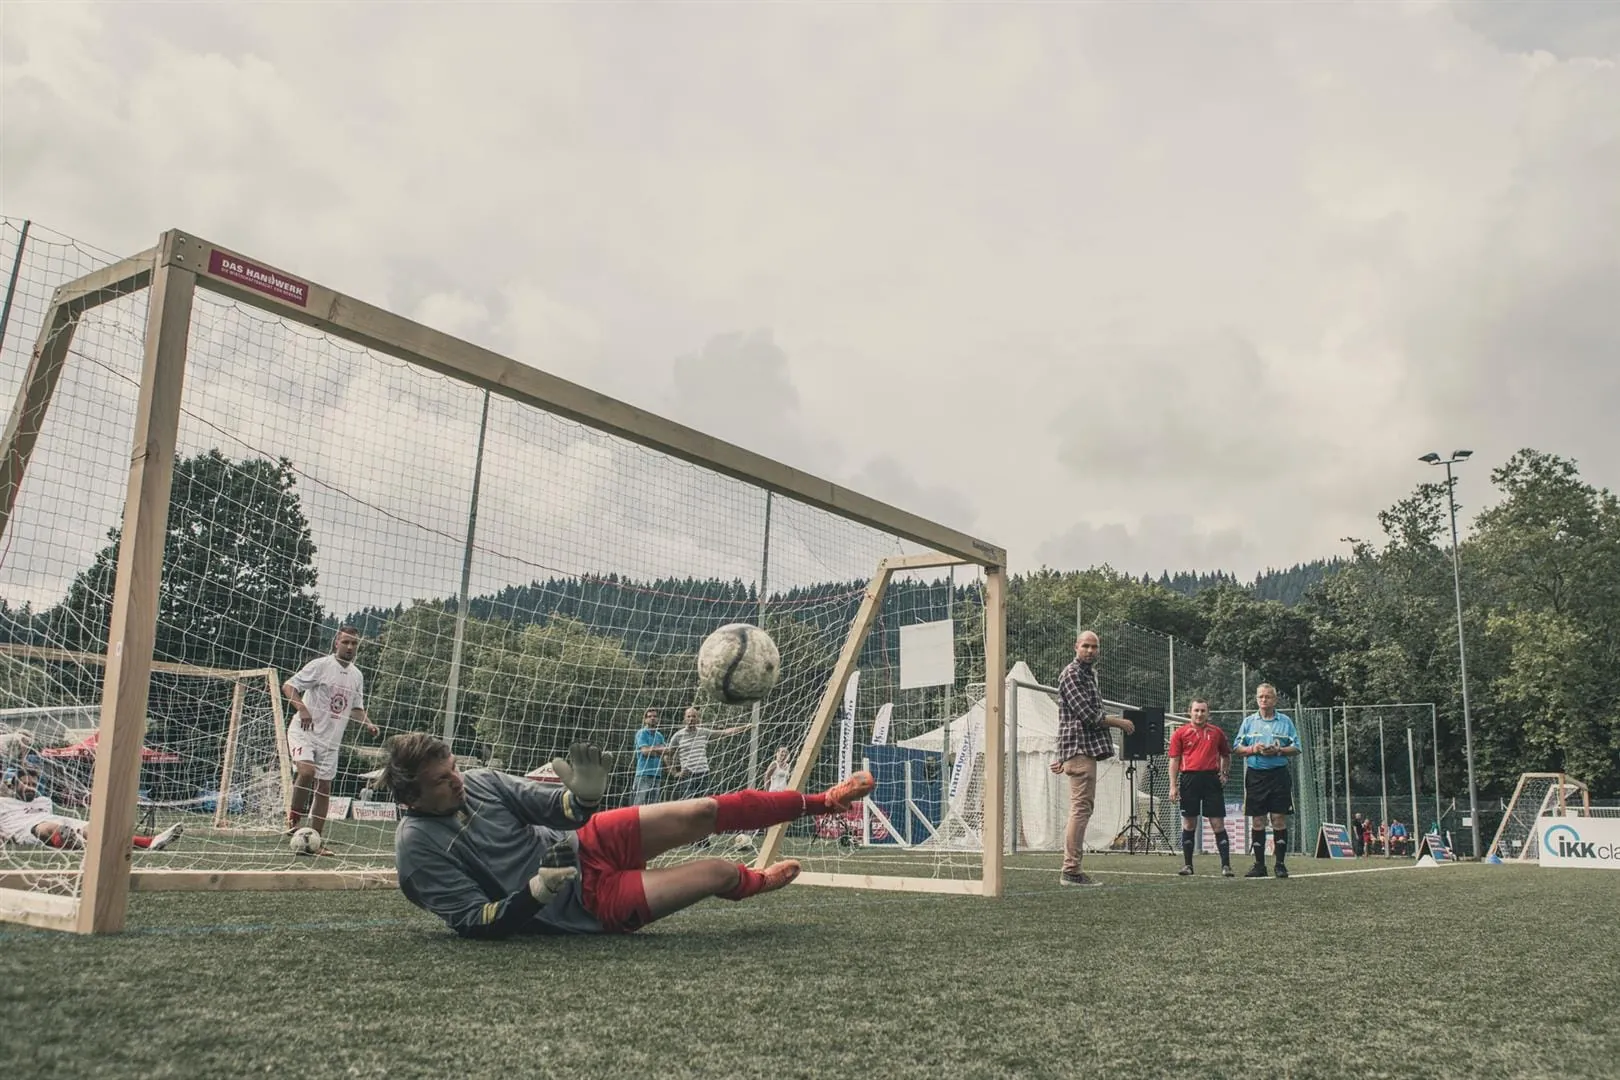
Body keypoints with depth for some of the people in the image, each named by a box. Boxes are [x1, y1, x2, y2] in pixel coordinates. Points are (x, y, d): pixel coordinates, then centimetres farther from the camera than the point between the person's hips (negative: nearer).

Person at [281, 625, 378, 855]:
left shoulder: (357, 676, 9)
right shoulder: (320, 665, -9)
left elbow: (356, 707, 22)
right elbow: (288, 686, -9)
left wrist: (368, 723, 3)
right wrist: (302, 708, -24)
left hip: (331, 739, 6)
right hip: (304, 731, -6)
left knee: (324, 787, 5)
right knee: (307, 771, -28)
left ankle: (316, 841, 13)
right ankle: (293, 817, -5)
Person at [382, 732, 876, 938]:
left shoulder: (479, 781, -4)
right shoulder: (418, 848, -19)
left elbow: (564, 812, 2)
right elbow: (474, 923, -19)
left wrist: (585, 794, -22)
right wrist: (536, 892, -35)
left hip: (591, 845, 5)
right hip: (590, 902, -5)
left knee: (703, 812, -8)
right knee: (720, 873, -8)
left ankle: (819, 802, 11)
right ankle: (756, 879, 31)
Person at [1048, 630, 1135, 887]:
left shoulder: (1088, 674, 24)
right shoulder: (1072, 673, -8)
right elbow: (1088, 716, -17)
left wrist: (1064, 756, 24)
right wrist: (1120, 722, -2)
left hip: (1085, 750, 10)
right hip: (1080, 749, -10)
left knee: (1083, 808, 9)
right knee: (1080, 807, -12)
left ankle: (1070, 869, 11)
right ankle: (1070, 870, -12)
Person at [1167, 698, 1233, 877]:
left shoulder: (1216, 732, 10)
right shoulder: (1180, 733, 5)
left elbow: (1226, 755, 21)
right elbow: (1174, 760, 3)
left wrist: (1224, 774, 5)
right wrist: (1173, 786, -3)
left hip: (1212, 778, 1)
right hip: (1189, 779, 0)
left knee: (1218, 823, -2)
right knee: (1189, 824, 5)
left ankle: (1226, 865, 0)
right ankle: (1187, 864, 14)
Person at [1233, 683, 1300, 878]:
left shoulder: (1285, 721, 6)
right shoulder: (1249, 721, 10)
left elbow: (1296, 748, 3)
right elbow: (1236, 748, 9)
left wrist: (1279, 750, -13)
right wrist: (1252, 749, -10)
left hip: (1279, 774, -1)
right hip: (1255, 775, 1)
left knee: (1279, 819, -3)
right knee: (1257, 820, 2)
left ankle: (1280, 863, 4)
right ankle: (1259, 864, 8)